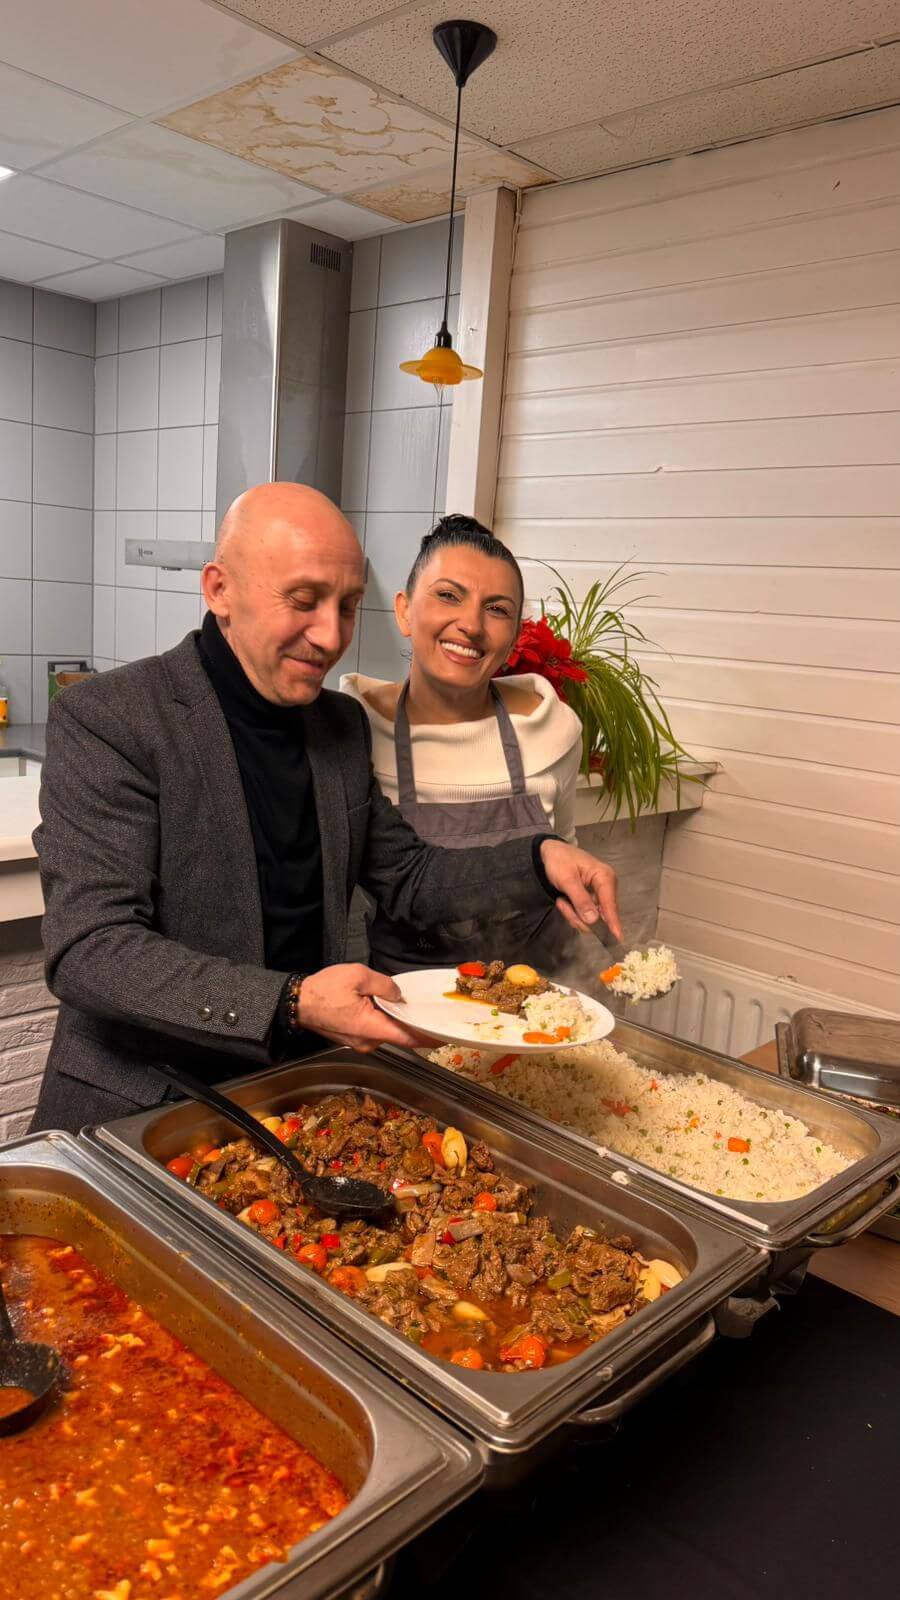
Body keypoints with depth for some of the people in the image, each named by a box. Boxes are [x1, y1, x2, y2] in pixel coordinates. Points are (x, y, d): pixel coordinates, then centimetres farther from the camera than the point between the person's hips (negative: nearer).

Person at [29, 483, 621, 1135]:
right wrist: (291, 1003, -31)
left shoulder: (342, 723, 8)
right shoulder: (103, 719, -12)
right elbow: (88, 951, -19)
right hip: (141, 1101, -5)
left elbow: (402, 876, 16)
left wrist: (539, 860, -1)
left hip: (301, 1082, 6)